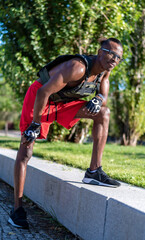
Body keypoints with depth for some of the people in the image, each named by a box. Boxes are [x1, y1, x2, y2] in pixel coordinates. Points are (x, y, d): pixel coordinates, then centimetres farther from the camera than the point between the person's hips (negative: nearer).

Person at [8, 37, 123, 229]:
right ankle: (17, 208, -4)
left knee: (103, 113, -7)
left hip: (63, 101, 8)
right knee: (25, 151, -11)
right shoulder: (77, 68, -32)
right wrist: (35, 123, -24)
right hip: (39, 97, -7)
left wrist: (99, 99, -21)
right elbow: (44, 92, -31)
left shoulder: (105, 70, -6)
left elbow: (104, 97, 5)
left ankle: (94, 172, -8)